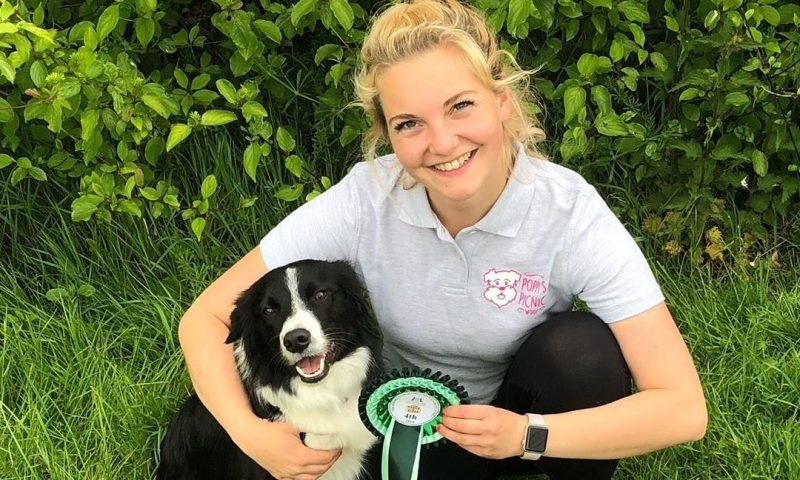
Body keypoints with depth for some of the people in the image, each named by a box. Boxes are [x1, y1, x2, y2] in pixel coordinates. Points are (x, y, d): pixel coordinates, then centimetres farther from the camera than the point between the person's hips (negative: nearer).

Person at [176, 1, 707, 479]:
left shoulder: (570, 212, -27)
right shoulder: (364, 201, -24)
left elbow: (683, 408, -28)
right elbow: (206, 319, -17)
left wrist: (525, 434, -38)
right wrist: (251, 434, -33)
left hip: (530, 413, -1)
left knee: (582, 348, -31)